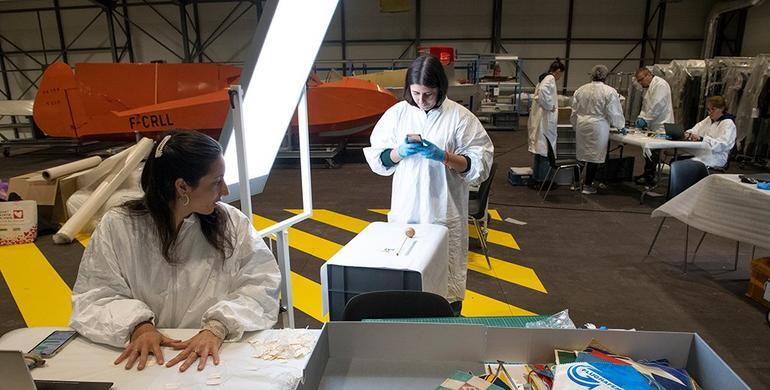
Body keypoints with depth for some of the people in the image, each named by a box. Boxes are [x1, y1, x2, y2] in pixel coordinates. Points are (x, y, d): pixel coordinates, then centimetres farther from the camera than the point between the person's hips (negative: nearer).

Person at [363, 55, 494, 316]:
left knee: (447, 276, 8)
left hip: (445, 211, -2)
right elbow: (377, 158, 8)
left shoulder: (459, 116, -6)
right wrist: (400, 152, -13)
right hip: (405, 209, 3)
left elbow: (480, 164, -4)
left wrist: (443, 156, -18)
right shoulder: (397, 113, 2)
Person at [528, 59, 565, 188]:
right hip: (545, 119, -10)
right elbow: (543, 92, -30)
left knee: (539, 148, 14)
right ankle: (541, 180, 2)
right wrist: (550, 107, -19)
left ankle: (535, 179, 22)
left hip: (538, 119, 10)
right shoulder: (550, 79, -11)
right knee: (546, 150, -3)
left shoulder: (544, 78, 17)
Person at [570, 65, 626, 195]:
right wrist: (621, 126, 11)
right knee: (594, 156, 3)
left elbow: (574, 111, 10)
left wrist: (576, 126, 22)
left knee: (582, 153, 14)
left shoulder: (580, 90, 5)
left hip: (581, 125, 5)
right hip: (598, 127, -4)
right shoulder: (610, 92, -9)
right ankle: (588, 186, 9)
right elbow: (614, 112, -5)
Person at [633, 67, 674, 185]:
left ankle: (649, 177, -1)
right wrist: (641, 117, 3)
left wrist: (645, 120, -18)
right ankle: (647, 173, 20)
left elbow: (657, 106, -20)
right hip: (651, 125, 9)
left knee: (653, 151, -6)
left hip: (660, 125, -9)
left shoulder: (660, 85, -14)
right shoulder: (648, 87, 16)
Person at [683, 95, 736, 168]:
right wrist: (689, 133, -16)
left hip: (715, 158, -7)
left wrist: (702, 139, -34)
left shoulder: (728, 123, -6)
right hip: (700, 153, 7)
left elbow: (722, 144, -20)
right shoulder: (709, 119, 19)